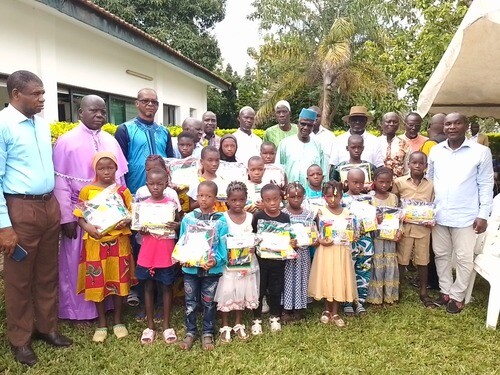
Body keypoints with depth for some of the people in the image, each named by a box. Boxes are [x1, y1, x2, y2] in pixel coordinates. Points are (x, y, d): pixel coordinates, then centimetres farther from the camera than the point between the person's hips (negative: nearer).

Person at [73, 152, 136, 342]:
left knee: (118, 281, 9)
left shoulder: (123, 191, 1)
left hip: (119, 242, 0)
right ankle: (101, 323, 23)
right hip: (95, 242, 0)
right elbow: (79, 217, 2)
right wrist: (87, 227, -17)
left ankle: (118, 321, 26)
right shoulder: (86, 191, 0)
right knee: (97, 282, 6)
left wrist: (125, 222, -15)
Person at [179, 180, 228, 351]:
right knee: (190, 302, 13)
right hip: (190, 268, 1)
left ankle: (207, 333, 30)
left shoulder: (221, 220, -8)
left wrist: (216, 260, -23)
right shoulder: (188, 218, -3)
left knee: (209, 303, 13)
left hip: (212, 269, -1)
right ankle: (190, 332, 31)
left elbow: (223, 246, -7)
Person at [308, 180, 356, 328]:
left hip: (342, 250, 2)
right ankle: (327, 309, 27)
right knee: (326, 279, 6)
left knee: (340, 280, 6)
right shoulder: (321, 212, -4)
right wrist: (320, 240, -21)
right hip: (326, 249, -1)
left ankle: (335, 312, 21)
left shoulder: (346, 212, 2)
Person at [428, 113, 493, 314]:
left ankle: (457, 296, 23)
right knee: (441, 255, 14)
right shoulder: (435, 151, 3)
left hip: (465, 216, -3)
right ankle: (445, 291, 30)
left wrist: (483, 215, -7)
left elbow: (486, 185, -3)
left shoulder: (481, 152, -6)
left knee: (464, 258, 7)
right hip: (438, 215, 3)